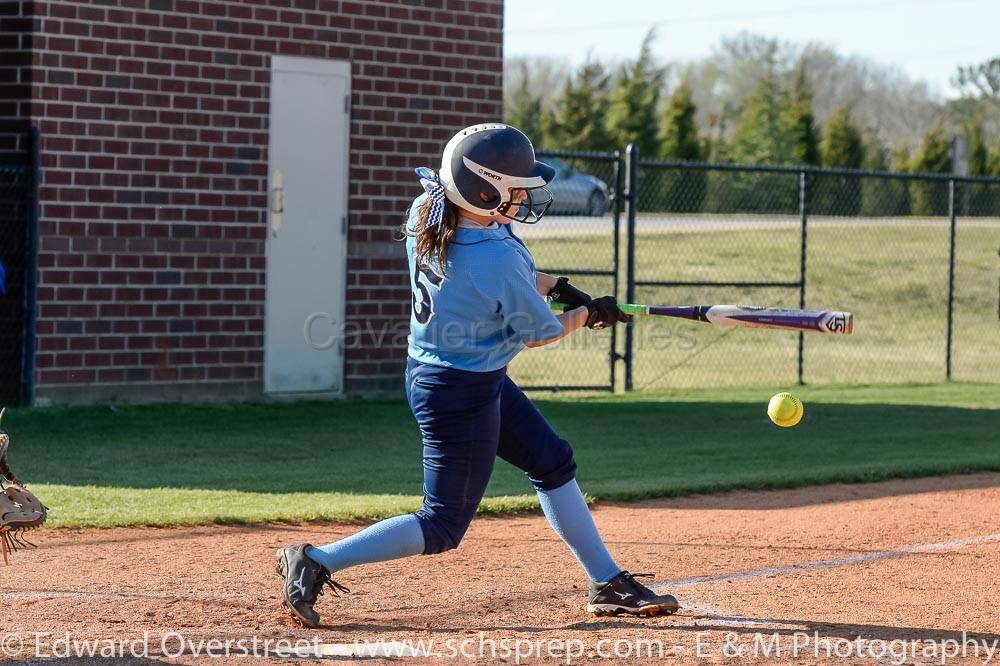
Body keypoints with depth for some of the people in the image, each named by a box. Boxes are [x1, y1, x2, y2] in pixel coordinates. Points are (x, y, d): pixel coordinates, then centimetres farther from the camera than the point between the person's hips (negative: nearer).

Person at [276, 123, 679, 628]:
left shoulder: (425, 212, -7)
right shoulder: (498, 260, -30)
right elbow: (539, 334, -12)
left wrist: (552, 285, 8)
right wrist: (587, 313, 7)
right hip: (462, 394, -10)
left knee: (552, 462, 19)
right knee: (443, 528, 1)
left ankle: (608, 584, 29)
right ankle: (316, 562, 1)